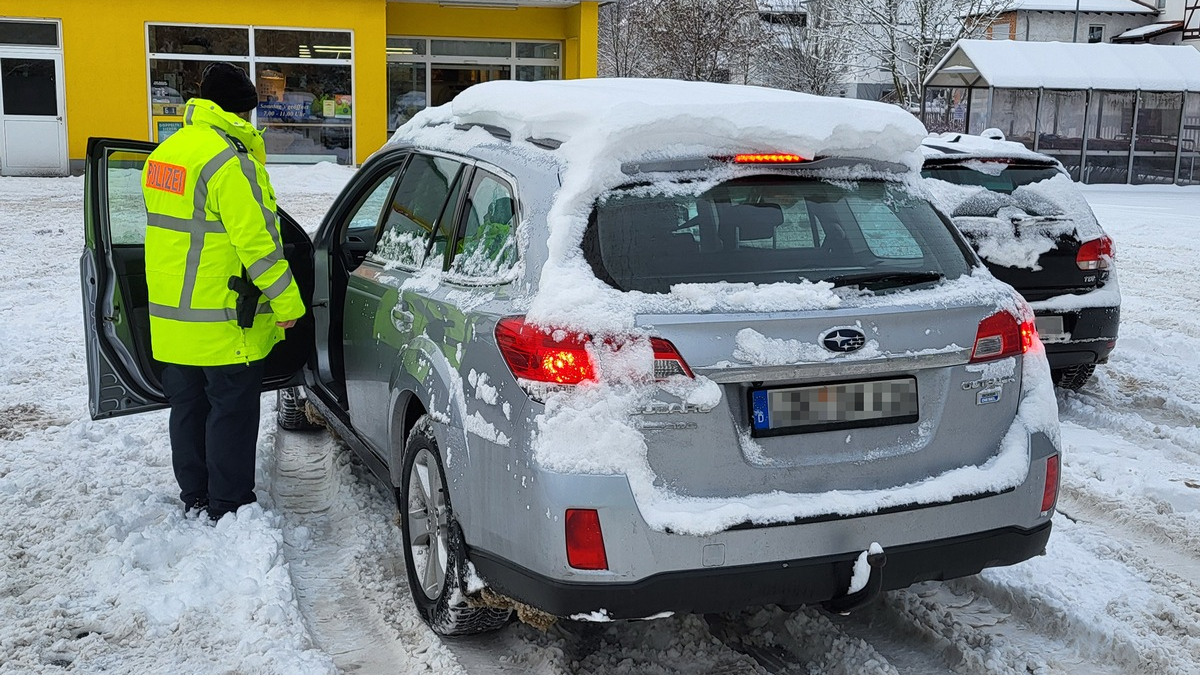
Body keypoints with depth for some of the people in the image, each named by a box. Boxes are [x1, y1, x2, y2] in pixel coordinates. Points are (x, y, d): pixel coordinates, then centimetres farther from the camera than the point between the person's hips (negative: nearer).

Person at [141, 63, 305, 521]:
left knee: (187, 407, 18)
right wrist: (287, 303, -15)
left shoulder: (165, 152, 10)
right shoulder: (228, 160, -19)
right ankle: (228, 509, 11)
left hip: (172, 317, 9)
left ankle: (194, 499, 29)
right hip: (224, 322, -9)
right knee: (232, 413, 3)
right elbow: (256, 240, -21)